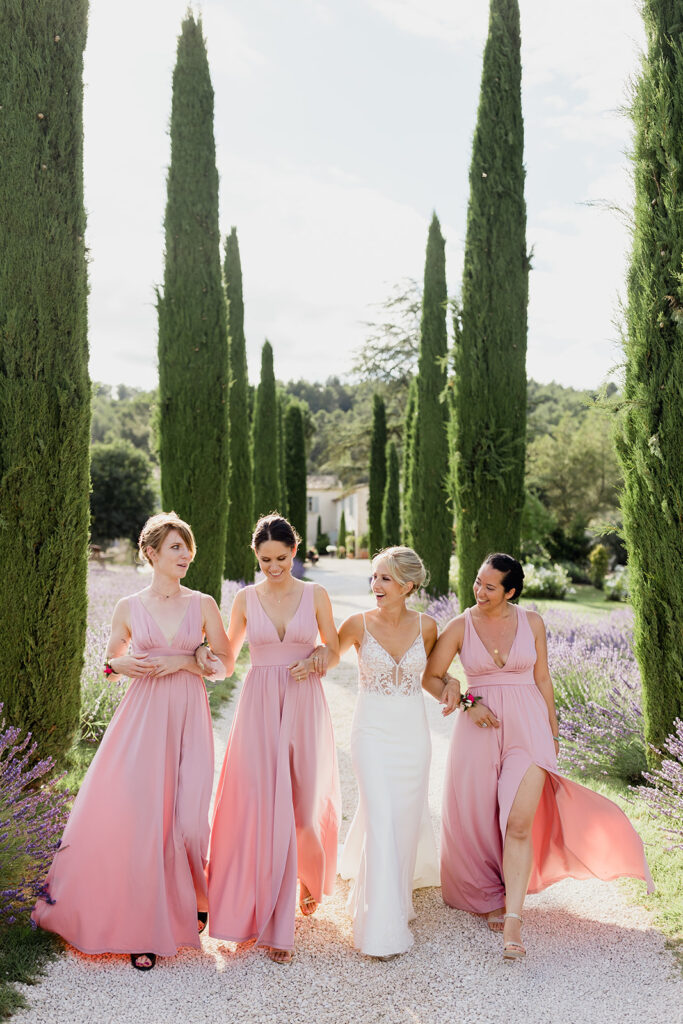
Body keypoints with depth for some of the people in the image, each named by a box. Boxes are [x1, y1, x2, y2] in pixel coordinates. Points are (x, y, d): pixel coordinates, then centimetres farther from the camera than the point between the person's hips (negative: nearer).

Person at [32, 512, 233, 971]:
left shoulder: (203, 604, 3)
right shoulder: (129, 608, 4)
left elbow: (226, 663, 7)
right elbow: (112, 660, 16)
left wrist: (185, 661, -8)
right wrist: (123, 665, -6)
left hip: (188, 717, 0)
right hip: (143, 714, 0)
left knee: (186, 815, -2)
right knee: (135, 814, -5)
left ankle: (187, 904, 26)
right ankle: (143, 927, 11)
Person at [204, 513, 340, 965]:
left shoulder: (316, 595, 3)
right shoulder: (246, 599, 5)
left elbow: (334, 652, 9)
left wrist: (314, 661, -10)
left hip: (305, 706, 0)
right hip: (259, 707, 0)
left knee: (305, 803, 6)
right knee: (263, 806, -4)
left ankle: (309, 879, 42)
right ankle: (274, 924, 6)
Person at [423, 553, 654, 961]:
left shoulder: (532, 622, 1)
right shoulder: (460, 626, -2)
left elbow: (542, 679, 9)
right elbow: (431, 675, 4)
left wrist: (552, 731, 14)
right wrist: (467, 703, -6)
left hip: (528, 727, -1)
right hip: (479, 729, 1)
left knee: (519, 823, -12)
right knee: (481, 820, 7)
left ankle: (513, 919, -7)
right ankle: (491, 899, 30)